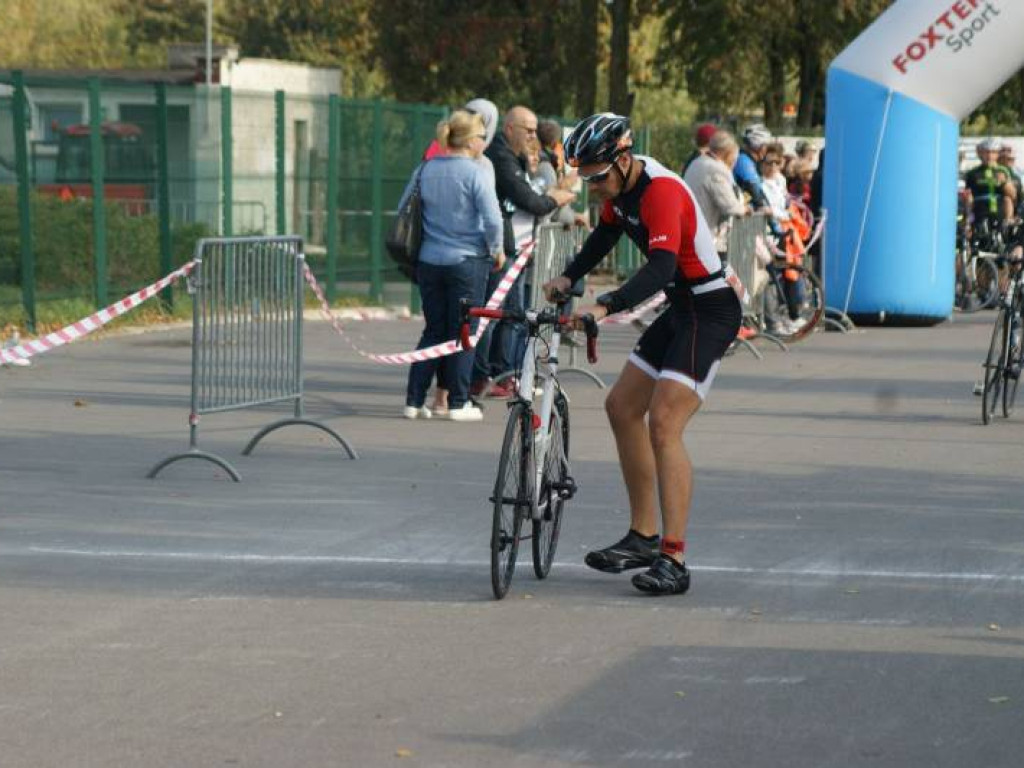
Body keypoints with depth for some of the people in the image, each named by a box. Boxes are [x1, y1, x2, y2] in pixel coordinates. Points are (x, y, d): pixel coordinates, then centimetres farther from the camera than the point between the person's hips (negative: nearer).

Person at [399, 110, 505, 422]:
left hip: (429, 262, 5)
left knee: (433, 331, 13)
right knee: (463, 332, 5)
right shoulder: (476, 173, -12)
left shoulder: (425, 170, 4)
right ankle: (458, 404, 7)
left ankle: (414, 401, 9)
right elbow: (492, 219, -17)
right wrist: (497, 250, 0)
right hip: (467, 262, -5)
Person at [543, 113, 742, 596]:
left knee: (663, 424, -20)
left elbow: (660, 268, -38)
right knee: (622, 407, 14)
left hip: (710, 312, -10)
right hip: (680, 308, 10)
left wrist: (604, 307, -48)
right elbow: (606, 234, 22)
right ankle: (643, 538, 22)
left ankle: (673, 561, -23)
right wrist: (568, 277, 9)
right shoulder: (621, 183, 2)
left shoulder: (661, 191, -26)